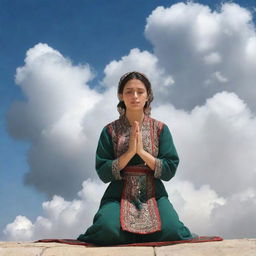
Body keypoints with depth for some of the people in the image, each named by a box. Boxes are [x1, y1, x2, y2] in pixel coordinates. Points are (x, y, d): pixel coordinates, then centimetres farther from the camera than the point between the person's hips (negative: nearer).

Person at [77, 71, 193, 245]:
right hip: (119, 194, -1)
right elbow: (103, 173, -4)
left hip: (154, 194, 1)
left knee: (171, 231, -27)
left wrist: (142, 152, -14)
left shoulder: (160, 129, 5)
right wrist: (129, 152, -15)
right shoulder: (110, 130, 3)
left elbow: (170, 171, -2)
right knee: (108, 230, -32)